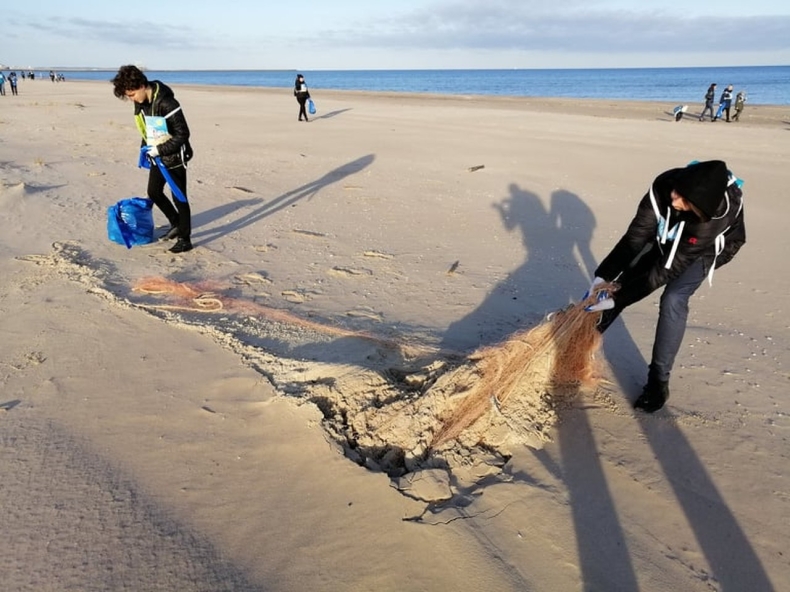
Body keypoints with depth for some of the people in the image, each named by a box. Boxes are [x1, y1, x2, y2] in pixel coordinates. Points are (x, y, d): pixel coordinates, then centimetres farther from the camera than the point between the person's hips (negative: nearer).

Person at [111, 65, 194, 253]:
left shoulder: (166, 102, -25)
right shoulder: (140, 102, 1)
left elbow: (183, 134, -23)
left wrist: (160, 149, -20)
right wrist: (146, 148, 8)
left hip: (174, 157, -9)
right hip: (157, 157, 9)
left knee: (179, 197, -2)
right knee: (154, 192, 14)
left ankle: (185, 238, 8)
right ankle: (176, 224, 31)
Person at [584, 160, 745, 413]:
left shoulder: (717, 215, -42)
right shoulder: (662, 186, -35)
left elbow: (668, 268, -38)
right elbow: (635, 236, -28)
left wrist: (619, 299, -37)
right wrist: (604, 274, -34)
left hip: (710, 247, -4)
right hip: (669, 238, 4)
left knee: (673, 300, -21)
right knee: (626, 277, -5)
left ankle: (658, 381, -8)